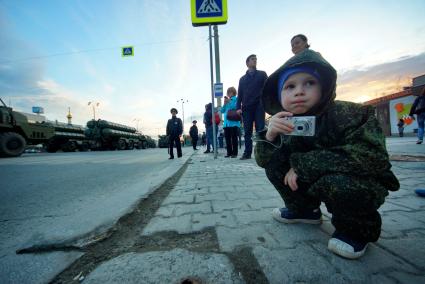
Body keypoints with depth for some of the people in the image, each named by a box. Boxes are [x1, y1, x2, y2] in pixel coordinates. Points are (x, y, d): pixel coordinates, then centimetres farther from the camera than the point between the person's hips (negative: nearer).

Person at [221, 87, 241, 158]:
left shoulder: (236, 99, 2)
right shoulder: (226, 100, 18)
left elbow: (236, 107, -13)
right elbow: (222, 111, 13)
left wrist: (229, 101, -10)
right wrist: (225, 103, 0)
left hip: (234, 122, -6)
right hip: (226, 123, 6)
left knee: (234, 138, -3)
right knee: (227, 138, 5)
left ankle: (235, 153, 3)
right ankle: (229, 152, 12)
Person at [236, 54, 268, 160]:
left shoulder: (262, 74, 15)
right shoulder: (242, 79, 20)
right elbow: (239, 94, 14)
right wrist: (238, 107, 0)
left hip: (259, 106, -2)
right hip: (246, 108, 2)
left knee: (260, 130, -6)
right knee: (247, 131, 0)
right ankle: (247, 153, 3)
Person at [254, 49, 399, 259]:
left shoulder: (347, 114, -24)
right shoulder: (285, 123, -11)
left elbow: (370, 157, -34)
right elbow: (264, 161, -11)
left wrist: (302, 164, -30)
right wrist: (270, 136, -35)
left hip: (363, 184, -4)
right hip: (317, 181, 5)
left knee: (335, 182, -36)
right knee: (274, 165, -9)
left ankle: (358, 228, 0)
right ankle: (304, 210, 15)